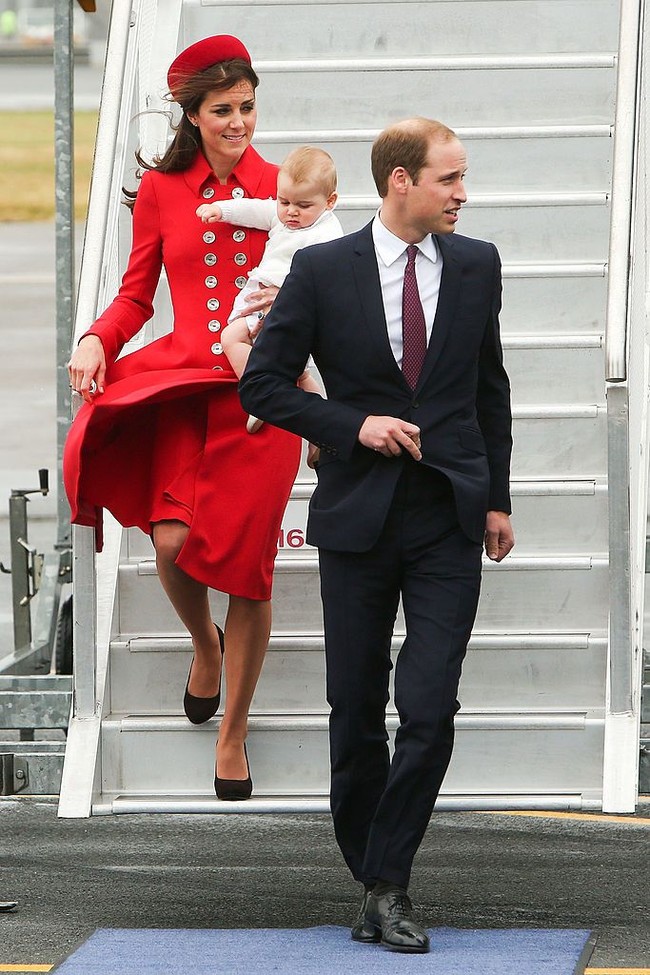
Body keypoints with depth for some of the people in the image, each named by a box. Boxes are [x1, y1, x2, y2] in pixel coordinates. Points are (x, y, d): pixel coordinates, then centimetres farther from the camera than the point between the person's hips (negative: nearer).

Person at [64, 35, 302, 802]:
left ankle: (233, 731, 15)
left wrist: (293, 301, -17)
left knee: (245, 563, -2)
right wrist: (96, 341, -7)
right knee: (173, 541, -19)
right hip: (183, 379, 1)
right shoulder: (161, 188, 7)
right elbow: (137, 293, 11)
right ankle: (203, 645, 16)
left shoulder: (280, 188, 4)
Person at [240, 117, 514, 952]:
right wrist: (354, 427, -12)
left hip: (449, 517, 1)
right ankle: (368, 877, 21)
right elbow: (262, 384, -1)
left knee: (429, 710, -11)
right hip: (358, 518, -1)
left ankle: (389, 885, -2)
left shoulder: (475, 266, 5)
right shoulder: (322, 271, -4)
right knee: (356, 715, 6)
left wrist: (496, 496, 11)